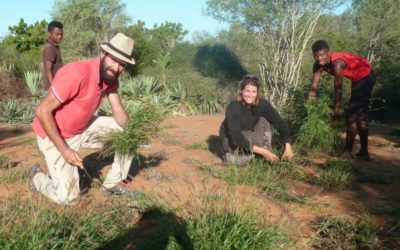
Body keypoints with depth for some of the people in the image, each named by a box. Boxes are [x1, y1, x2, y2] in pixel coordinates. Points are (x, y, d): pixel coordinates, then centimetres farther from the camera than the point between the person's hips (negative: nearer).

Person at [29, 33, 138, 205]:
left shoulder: (111, 78, -7)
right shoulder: (77, 74, -33)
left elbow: (119, 113, -5)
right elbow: (43, 111, -29)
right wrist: (65, 150, -29)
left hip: (83, 128, 7)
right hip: (54, 134, -7)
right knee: (68, 197, -8)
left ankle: (113, 183, 9)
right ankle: (37, 176, 22)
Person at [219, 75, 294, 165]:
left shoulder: (262, 104, -20)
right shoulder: (233, 107, -31)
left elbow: (279, 123, -22)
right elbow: (237, 137, -38)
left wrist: (288, 146, -35)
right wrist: (262, 151, -42)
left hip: (248, 137, 4)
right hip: (230, 140, -3)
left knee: (263, 121, -20)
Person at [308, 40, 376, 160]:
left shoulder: (337, 63, -36)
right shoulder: (318, 65, -13)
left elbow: (338, 91, -33)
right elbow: (313, 88, -13)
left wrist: (335, 114, -30)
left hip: (366, 76, -9)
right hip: (357, 78, 9)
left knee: (352, 114, -12)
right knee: (360, 114, 12)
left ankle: (347, 152, -7)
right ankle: (364, 151, 20)